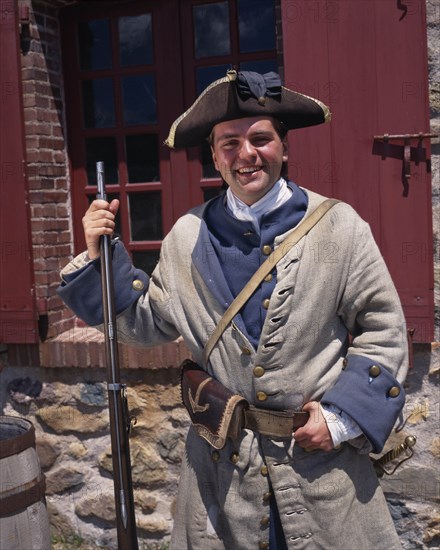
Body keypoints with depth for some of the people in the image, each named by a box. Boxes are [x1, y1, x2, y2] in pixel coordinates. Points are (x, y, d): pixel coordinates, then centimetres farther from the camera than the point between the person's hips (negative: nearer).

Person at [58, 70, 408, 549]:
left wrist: (343, 418, -9)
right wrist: (104, 256, -2)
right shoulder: (188, 237, 0)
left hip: (321, 452, -1)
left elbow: (382, 330, -2)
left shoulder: (338, 227, -5)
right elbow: (149, 324, 9)